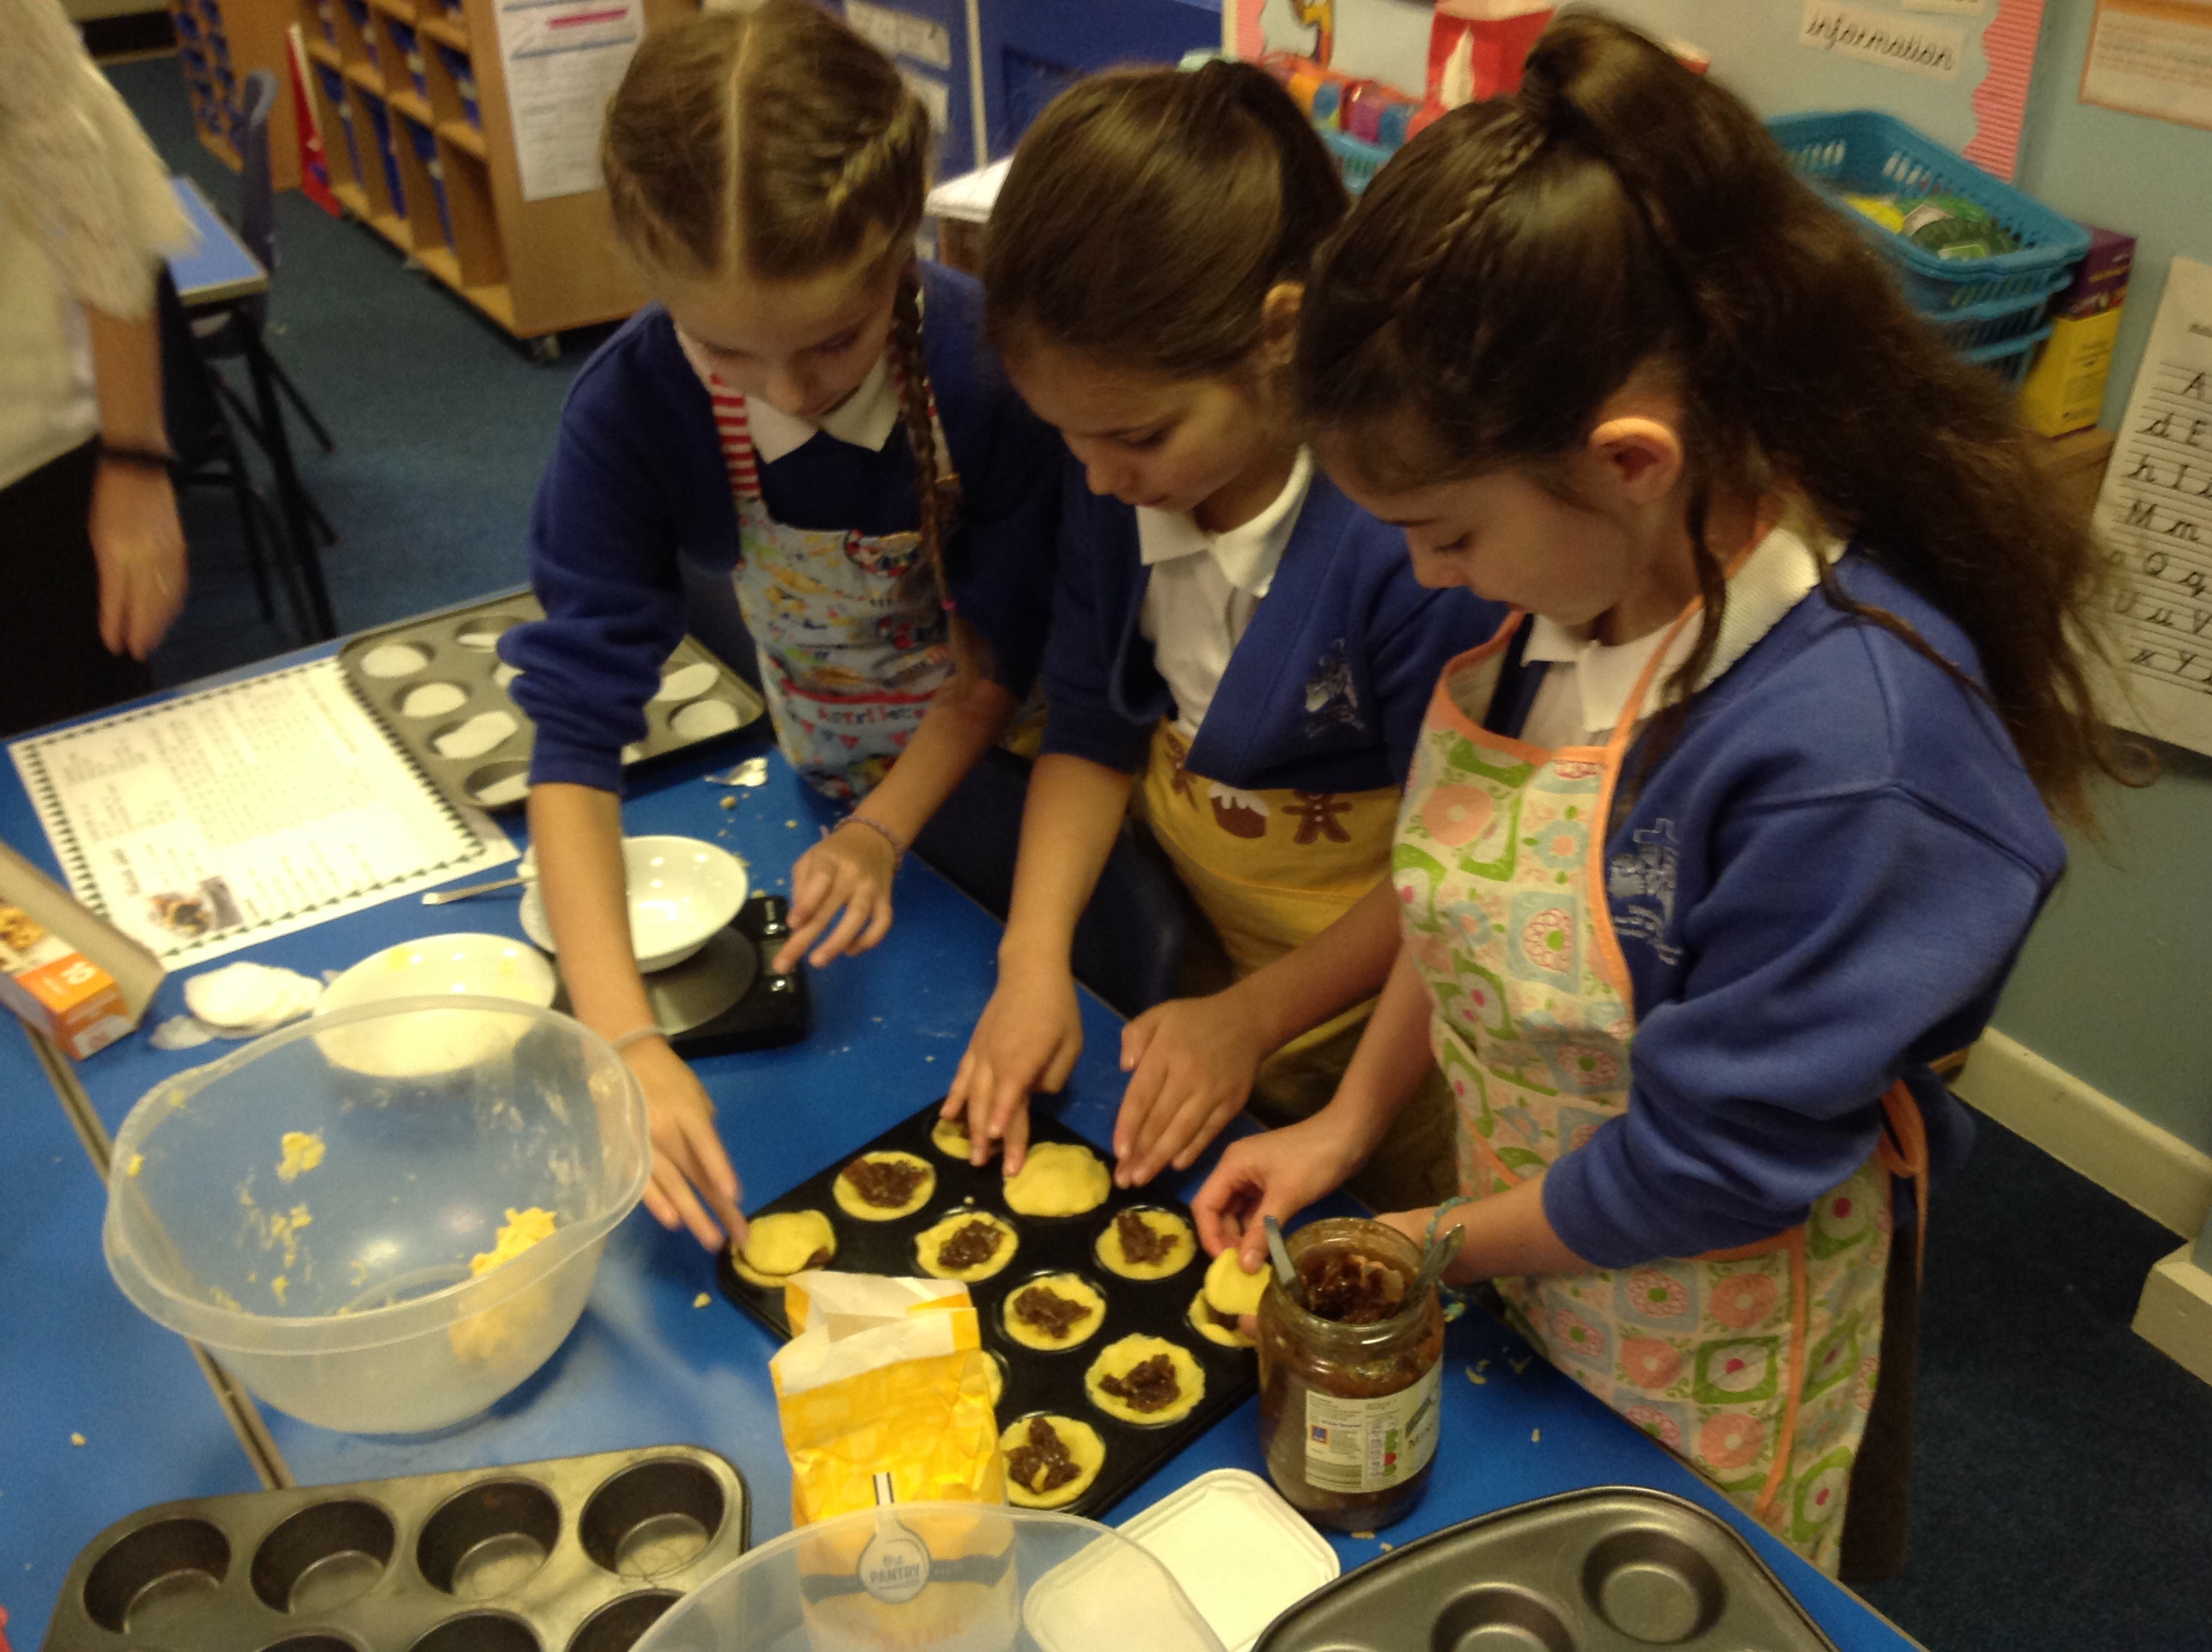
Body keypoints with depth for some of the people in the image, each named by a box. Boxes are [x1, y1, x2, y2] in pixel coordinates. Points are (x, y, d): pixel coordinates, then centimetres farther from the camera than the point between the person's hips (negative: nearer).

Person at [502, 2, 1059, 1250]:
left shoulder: (992, 363, -33)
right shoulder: (632, 408, -30)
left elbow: (1004, 652, -18)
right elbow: (579, 723, -32)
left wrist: (883, 834, -28)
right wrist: (625, 1039, -42)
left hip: (997, 761, -1)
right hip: (833, 777, 1)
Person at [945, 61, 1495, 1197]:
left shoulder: (1417, 523, -33)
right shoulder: (1117, 483, -13)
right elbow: (1092, 726, -2)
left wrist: (1255, 1015, -21)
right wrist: (1034, 956, -13)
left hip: (1374, 1007, -5)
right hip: (1193, 956, 6)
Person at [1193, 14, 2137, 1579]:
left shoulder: (1849, 743, -36)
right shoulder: (1556, 586, -13)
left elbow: (1712, 1162, -26)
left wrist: (1429, 1244, -14)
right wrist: (1346, 1127, 0)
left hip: (1711, 1373, -6)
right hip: (1518, 1247, 6)